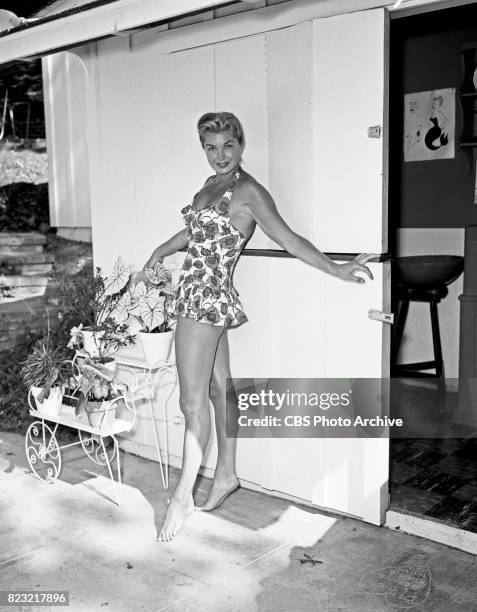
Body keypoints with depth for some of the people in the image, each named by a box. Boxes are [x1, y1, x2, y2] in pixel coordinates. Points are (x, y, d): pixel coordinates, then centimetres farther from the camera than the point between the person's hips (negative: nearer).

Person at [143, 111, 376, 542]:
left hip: (206, 299, -9)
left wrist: (336, 270, -17)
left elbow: (287, 238, -13)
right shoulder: (212, 184, 14)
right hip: (202, 298, 9)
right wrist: (162, 251, 42)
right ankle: (226, 474, 28)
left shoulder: (247, 191, -11)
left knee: (193, 401, -5)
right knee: (218, 387, 15)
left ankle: (183, 495, 7)